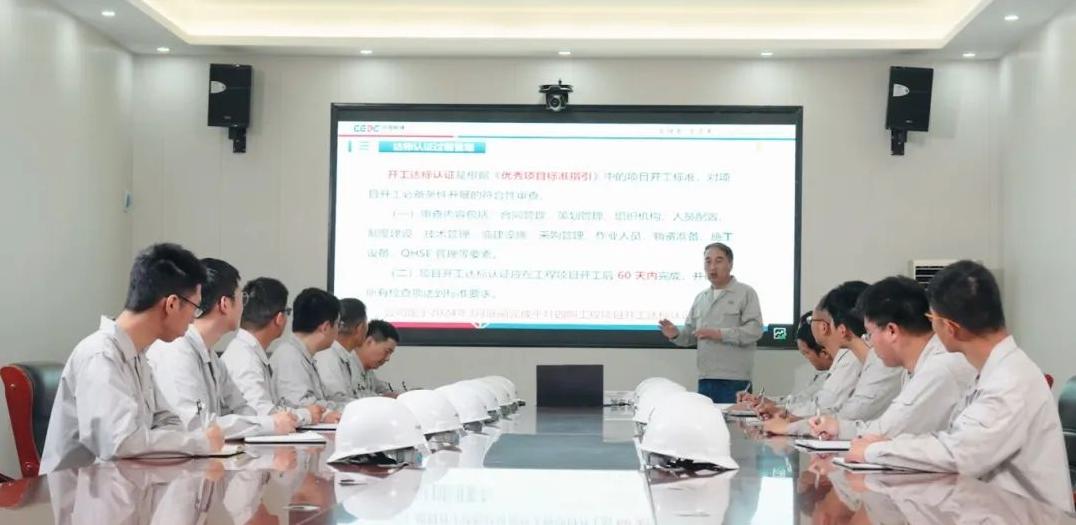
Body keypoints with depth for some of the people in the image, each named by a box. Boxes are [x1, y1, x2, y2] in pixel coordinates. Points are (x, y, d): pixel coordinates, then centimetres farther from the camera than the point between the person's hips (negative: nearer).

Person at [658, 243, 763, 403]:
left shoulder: (746, 293, 1)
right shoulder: (700, 298, 19)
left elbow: (754, 330, -10)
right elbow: (691, 334, 20)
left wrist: (719, 334, -17)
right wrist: (676, 335, -2)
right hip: (705, 379, 5)